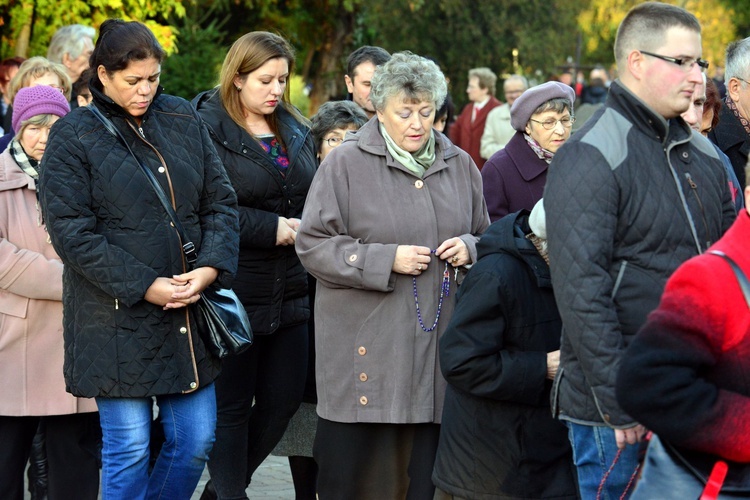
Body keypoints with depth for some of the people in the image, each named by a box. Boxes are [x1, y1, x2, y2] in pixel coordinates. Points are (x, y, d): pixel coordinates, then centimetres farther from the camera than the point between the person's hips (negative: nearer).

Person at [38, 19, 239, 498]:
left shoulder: (184, 120, 9)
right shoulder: (72, 137, -5)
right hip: (118, 322, -4)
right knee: (128, 449, -1)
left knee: (195, 440, 8)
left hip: (190, 312, 5)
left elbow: (221, 202, 9)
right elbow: (71, 232, -10)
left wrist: (209, 268, -8)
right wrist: (145, 287, -16)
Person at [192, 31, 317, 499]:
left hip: (291, 292, 7)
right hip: (236, 292, -7)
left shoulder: (297, 132, 13)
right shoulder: (207, 129, -9)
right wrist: (272, 228, -18)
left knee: (284, 399, 9)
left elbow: (315, 197, 22)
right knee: (232, 406, 2)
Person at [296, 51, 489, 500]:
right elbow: (313, 245, -6)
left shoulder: (459, 165, 10)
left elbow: (486, 237, 22)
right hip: (364, 344, -3)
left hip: (439, 339, 4)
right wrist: (386, 260, -14)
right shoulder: (346, 163, -3)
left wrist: (468, 248, -2)